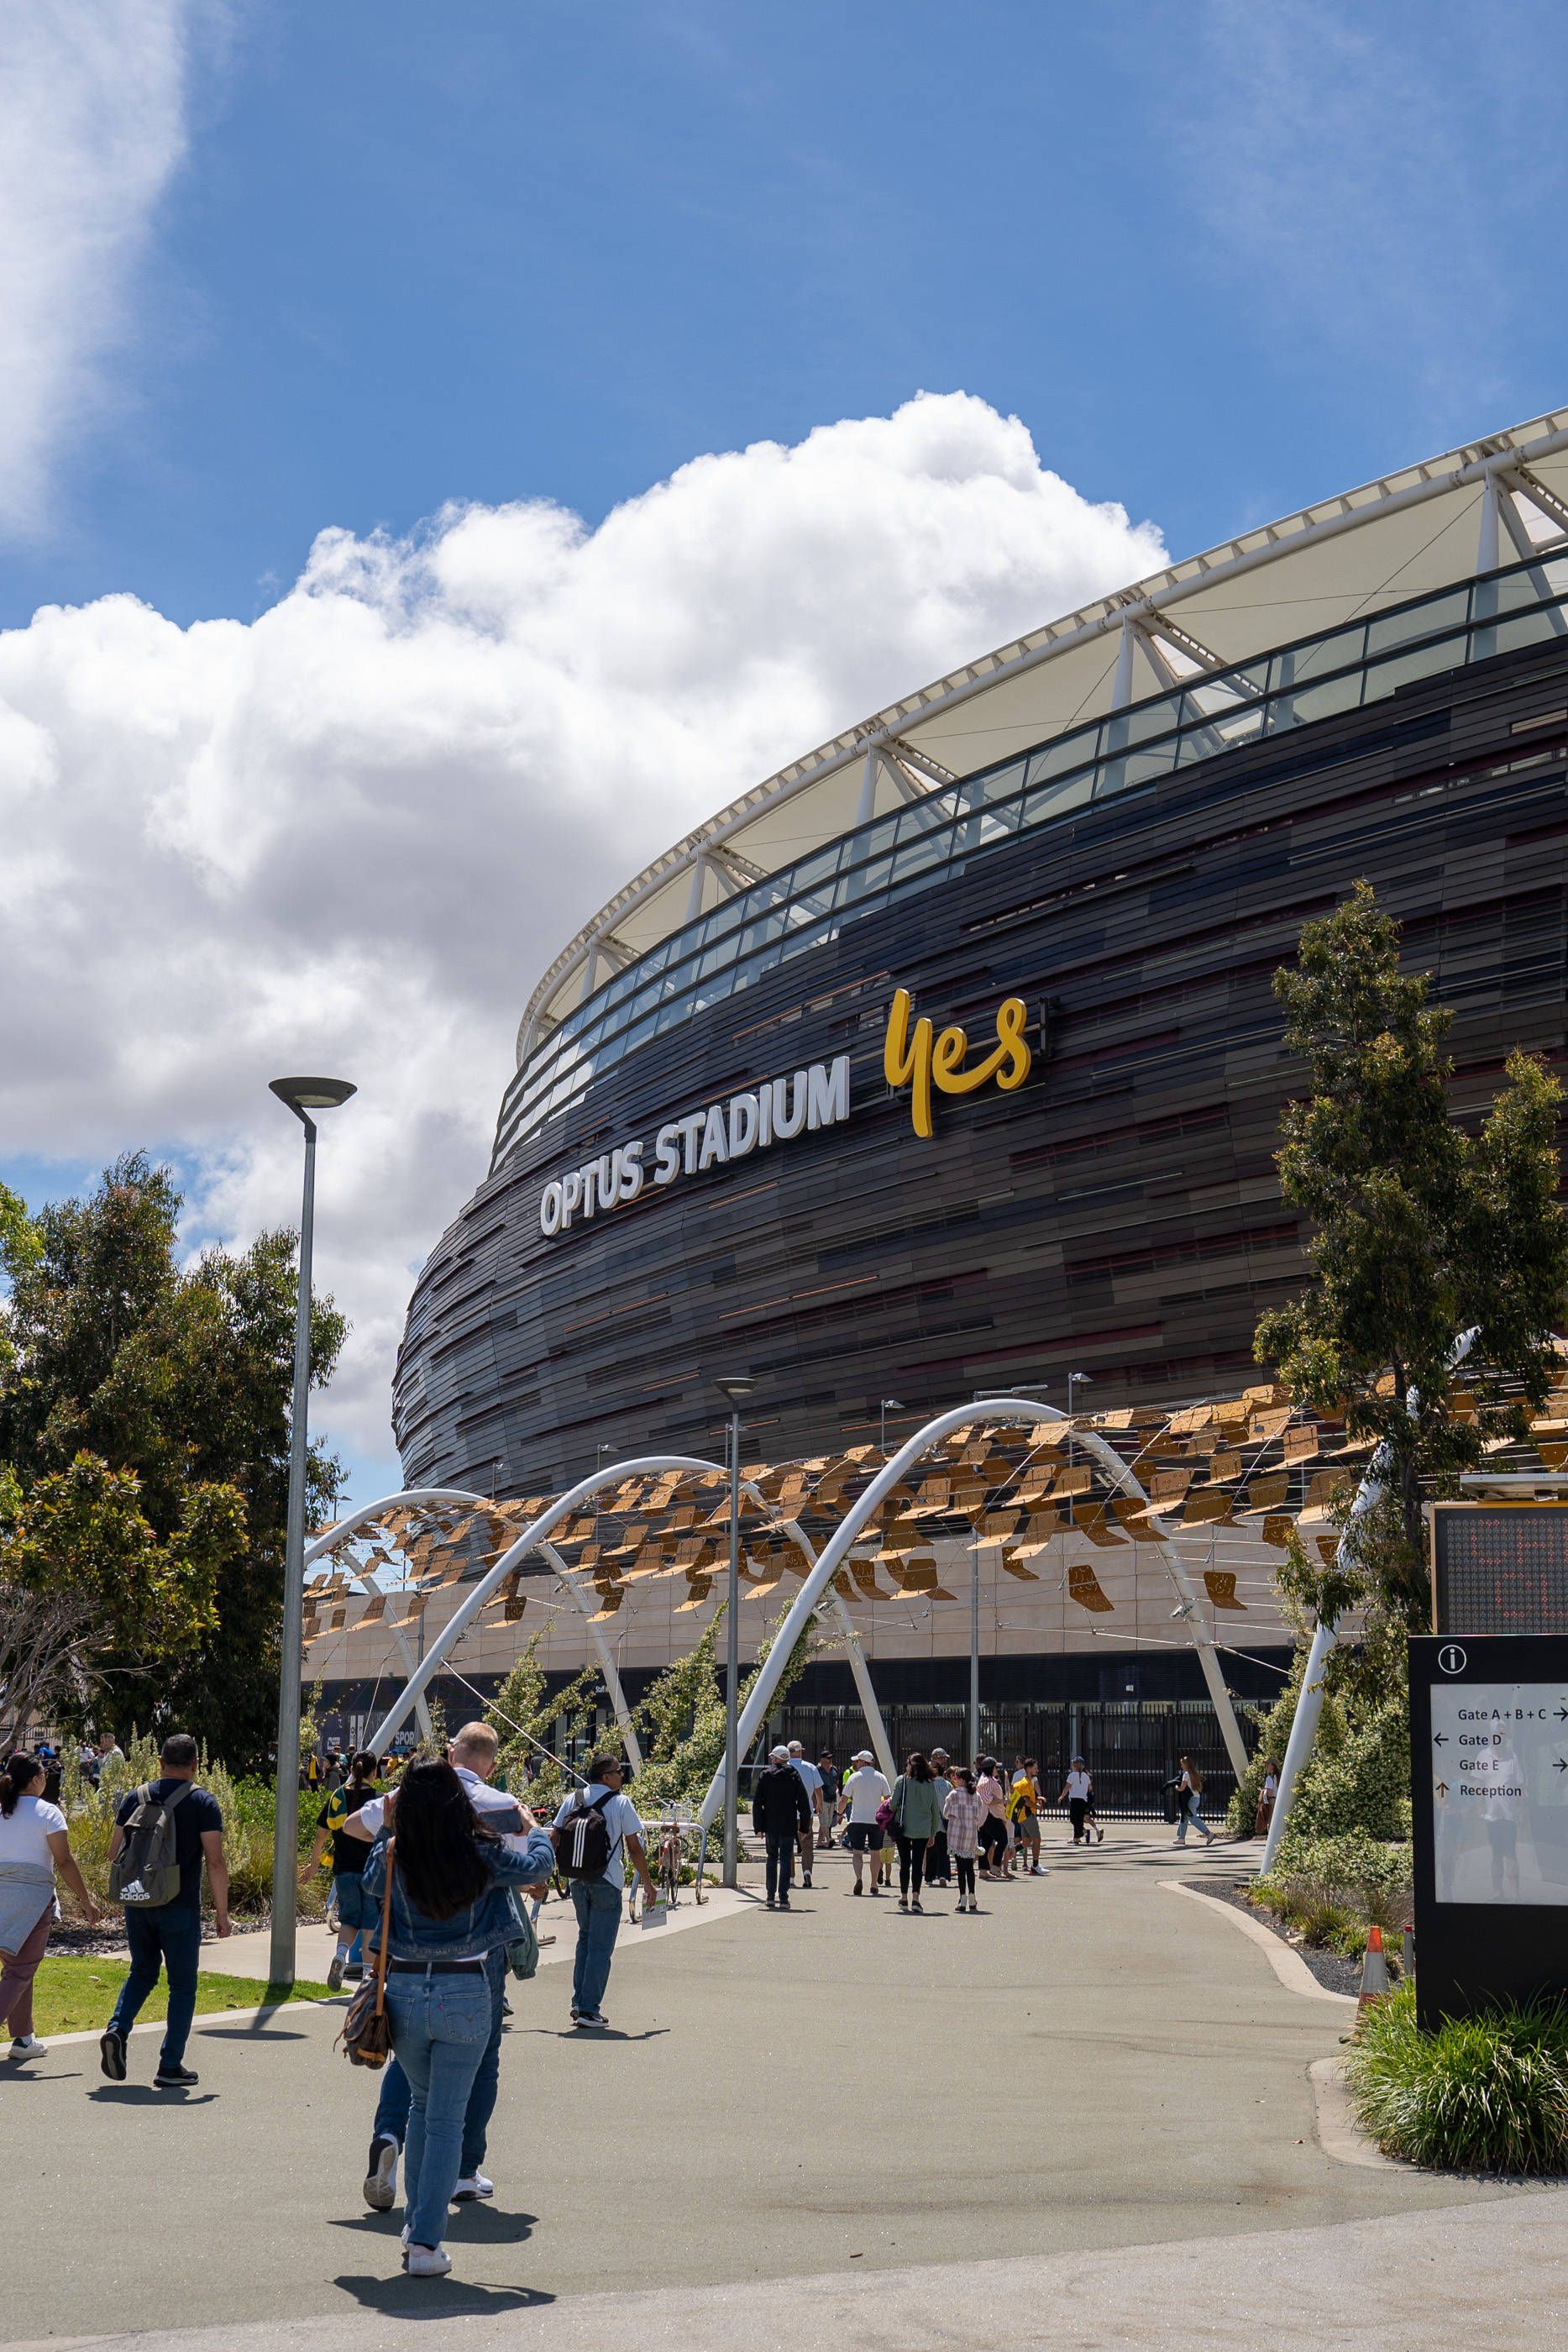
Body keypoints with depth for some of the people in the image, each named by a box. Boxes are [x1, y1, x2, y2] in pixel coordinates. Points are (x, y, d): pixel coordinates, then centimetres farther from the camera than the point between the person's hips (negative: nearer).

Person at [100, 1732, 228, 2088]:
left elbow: (114, 1852, 6)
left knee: (142, 1972, 22)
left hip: (137, 1903, 4)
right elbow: (215, 1862, -11)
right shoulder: (203, 1802, -6)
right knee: (182, 1985, 7)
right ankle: (170, 2066, 5)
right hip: (180, 1908, -4)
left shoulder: (135, 1797, 5)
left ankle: (117, 2029, -1)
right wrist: (222, 1912, -4)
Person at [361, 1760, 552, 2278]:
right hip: (466, 1997, -2)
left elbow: (369, 1885, 16)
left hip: (406, 1992, 2)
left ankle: (415, 2223, 31)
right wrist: (534, 1829, 30)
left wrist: (384, 1833, 25)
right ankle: (425, 2244, 3)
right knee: (446, 2120, 4)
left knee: (422, 2103, 24)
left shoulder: (393, 1858, -8)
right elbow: (538, 1866, 10)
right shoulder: (486, 1854, -10)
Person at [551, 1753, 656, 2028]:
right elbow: (634, 1848, -6)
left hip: (577, 1881, 5)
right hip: (607, 1882, -5)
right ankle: (589, 2010, -1)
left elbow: (554, 1842, 6)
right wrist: (648, 1884, 3)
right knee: (600, 1946, 1)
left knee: (585, 1940, 20)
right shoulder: (621, 1803, -8)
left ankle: (579, 2003, 17)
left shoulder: (573, 1800, 5)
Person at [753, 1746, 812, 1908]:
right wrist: (804, 1827, 4)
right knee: (786, 1860, 2)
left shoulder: (765, 1776, 0)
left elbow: (757, 1803, -1)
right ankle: (783, 1898, -3)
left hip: (770, 1826, 1)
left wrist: (758, 1827, 3)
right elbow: (804, 1803, -2)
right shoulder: (794, 1776, -1)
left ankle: (771, 1897, 13)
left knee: (772, 1859, 14)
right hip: (788, 1826, -1)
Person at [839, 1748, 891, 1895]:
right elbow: (888, 1799, 2)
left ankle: (858, 1878, -24)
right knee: (875, 1852, 13)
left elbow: (845, 1799, -1)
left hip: (857, 1820, -2)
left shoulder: (854, 1777, -2)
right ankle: (874, 1885, 18)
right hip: (876, 1821, 2)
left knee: (857, 1852, -1)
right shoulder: (880, 1778, 3)